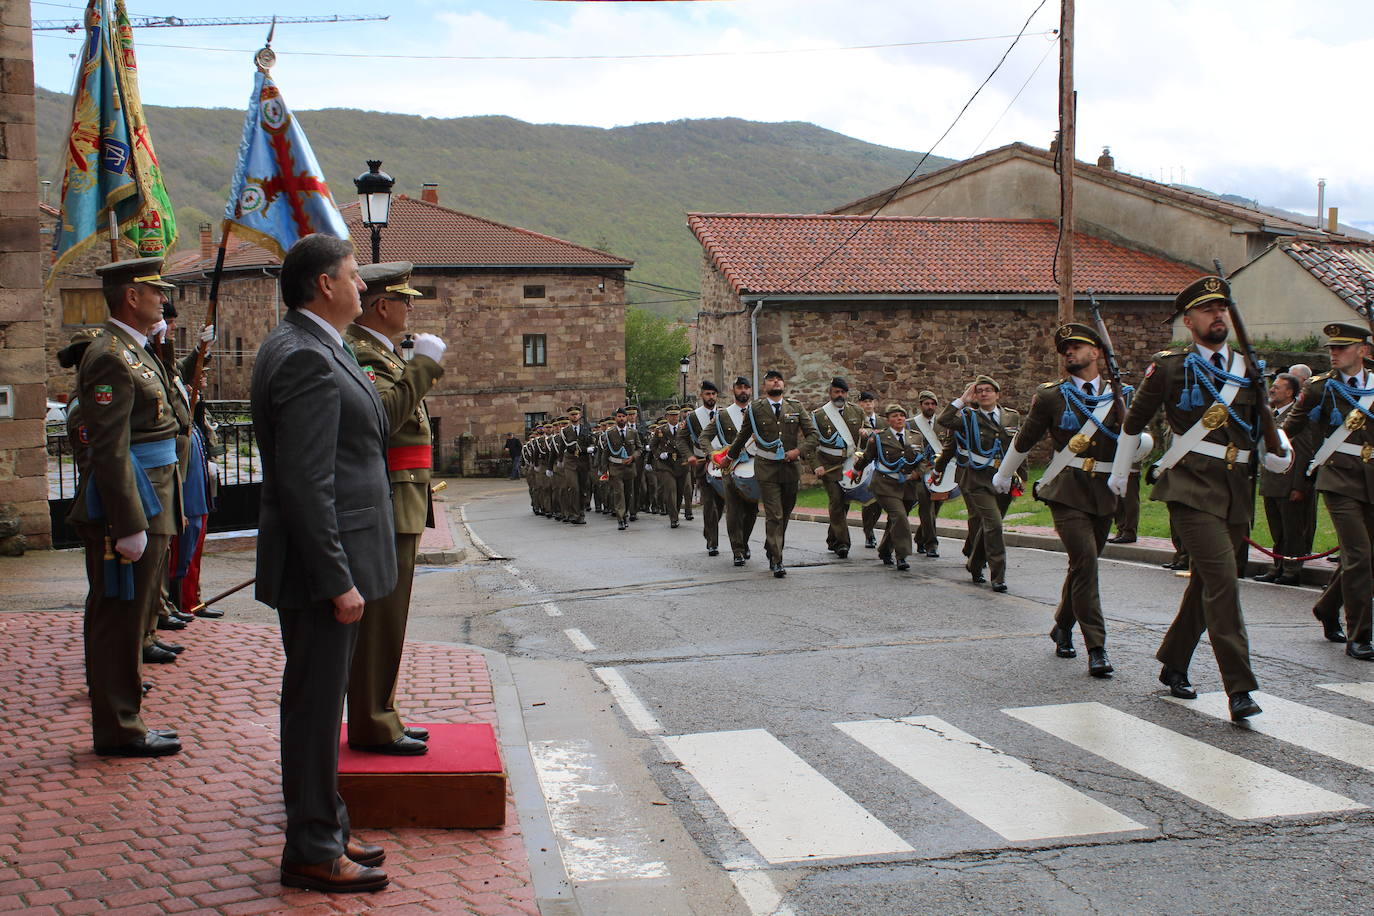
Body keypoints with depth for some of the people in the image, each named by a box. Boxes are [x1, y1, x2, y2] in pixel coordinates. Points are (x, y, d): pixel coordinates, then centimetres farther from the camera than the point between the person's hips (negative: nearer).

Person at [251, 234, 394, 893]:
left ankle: (324, 831, 30)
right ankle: (312, 852, 11)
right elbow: (305, 485, -24)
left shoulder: (307, 347, 13)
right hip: (320, 565, -11)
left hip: (326, 564, 11)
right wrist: (338, 581, -23)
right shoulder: (307, 360, -20)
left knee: (317, 702, 18)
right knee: (316, 705, -1)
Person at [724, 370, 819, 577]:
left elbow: (812, 433, 6)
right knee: (774, 515, -9)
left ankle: (772, 550, 32)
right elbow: (742, 436, 15)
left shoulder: (796, 407, 8)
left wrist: (799, 450, -10)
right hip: (766, 468, -3)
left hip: (790, 467, 3)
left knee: (785, 514, 12)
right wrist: (730, 457, 23)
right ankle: (776, 561, -7)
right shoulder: (755, 408, 2)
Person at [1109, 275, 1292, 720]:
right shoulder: (1169, 367, 0)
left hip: (1236, 491, 6)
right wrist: (1119, 473, 18)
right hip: (1191, 487, -5)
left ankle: (1173, 663, 33)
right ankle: (1239, 688, -18)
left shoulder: (1248, 367, 12)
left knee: (1206, 582, 14)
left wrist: (1277, 456, 0)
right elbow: (1133, 422, 12)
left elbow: (1262, 427, 21)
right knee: (1222, 575, -18)